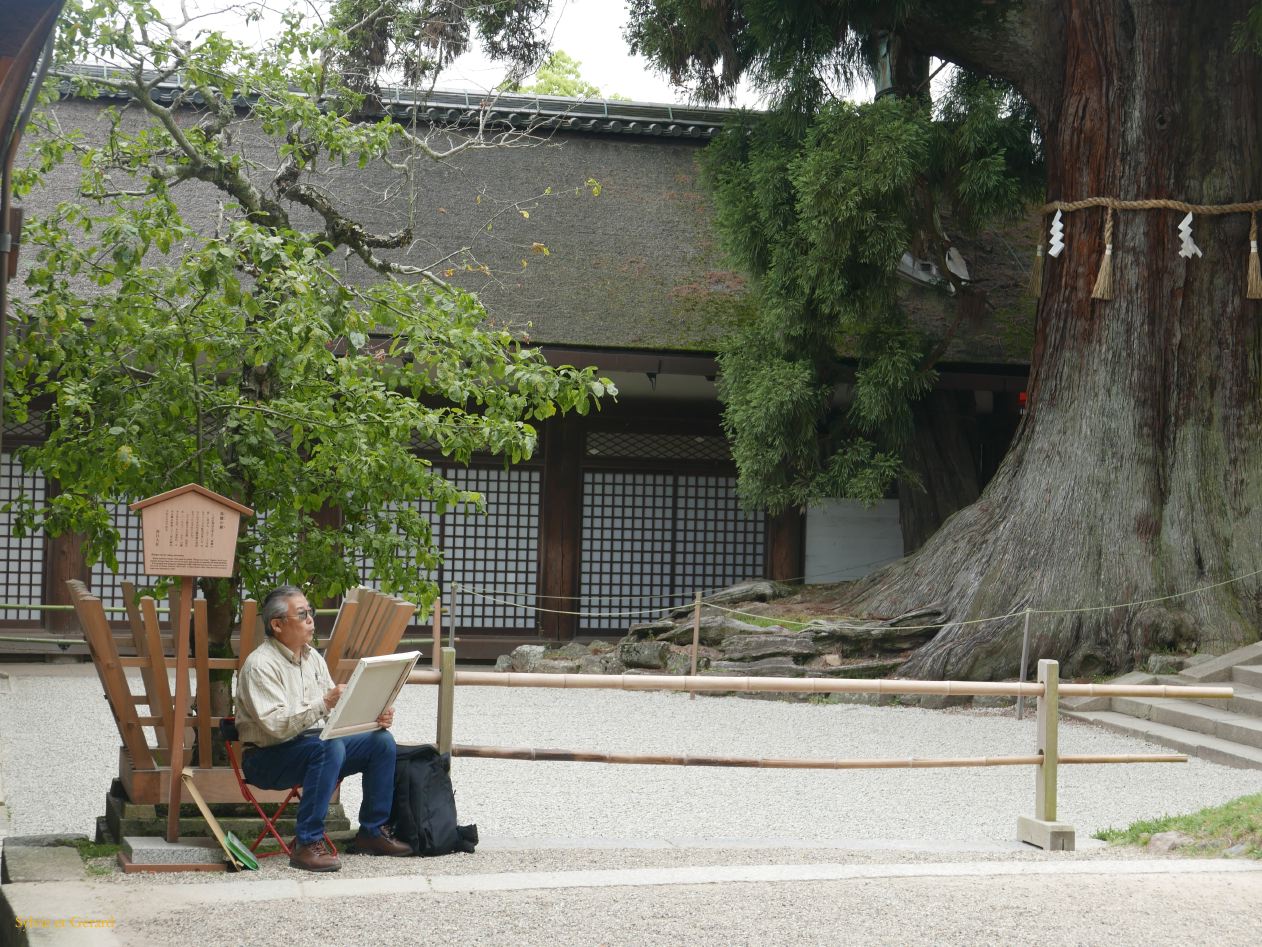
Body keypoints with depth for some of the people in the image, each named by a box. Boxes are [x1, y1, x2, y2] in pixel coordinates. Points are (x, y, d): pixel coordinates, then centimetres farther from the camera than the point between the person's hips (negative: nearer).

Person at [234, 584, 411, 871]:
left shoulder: (312, 657, 12)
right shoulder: (260, 665, -16)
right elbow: (278, 725, -27)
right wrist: (325, 703, -34)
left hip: (313, 745, 8)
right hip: (267, 758, -8)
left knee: (381, 741, -4)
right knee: (329, 747, -36)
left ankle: (372, 832, 4)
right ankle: (307, 844, -34)